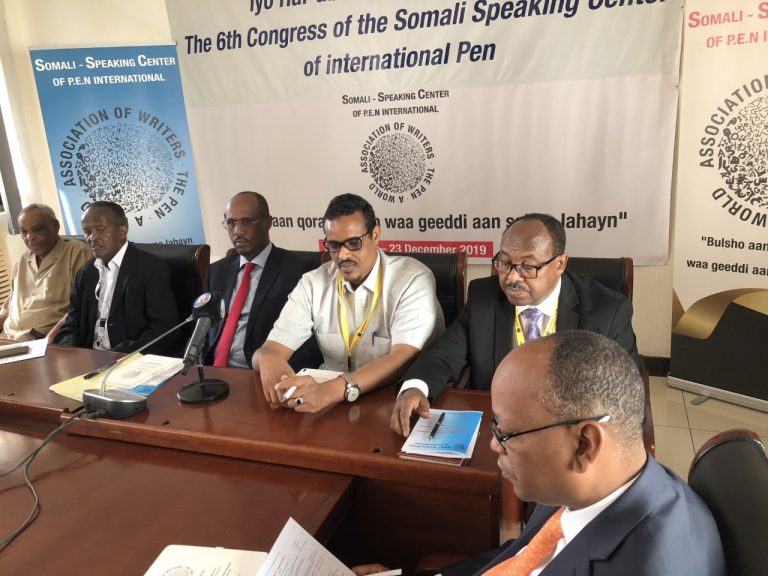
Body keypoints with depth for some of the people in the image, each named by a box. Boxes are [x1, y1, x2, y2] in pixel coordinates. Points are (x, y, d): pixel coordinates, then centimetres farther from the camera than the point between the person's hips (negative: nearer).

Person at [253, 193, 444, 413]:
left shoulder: (413, 279, -12)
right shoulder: (312, 284, 1)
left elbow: (405, 359, -24)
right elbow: (270, 350, -4)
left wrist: (332, 390, -38)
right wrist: (268, 361, -29)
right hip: (333, 402, 3)